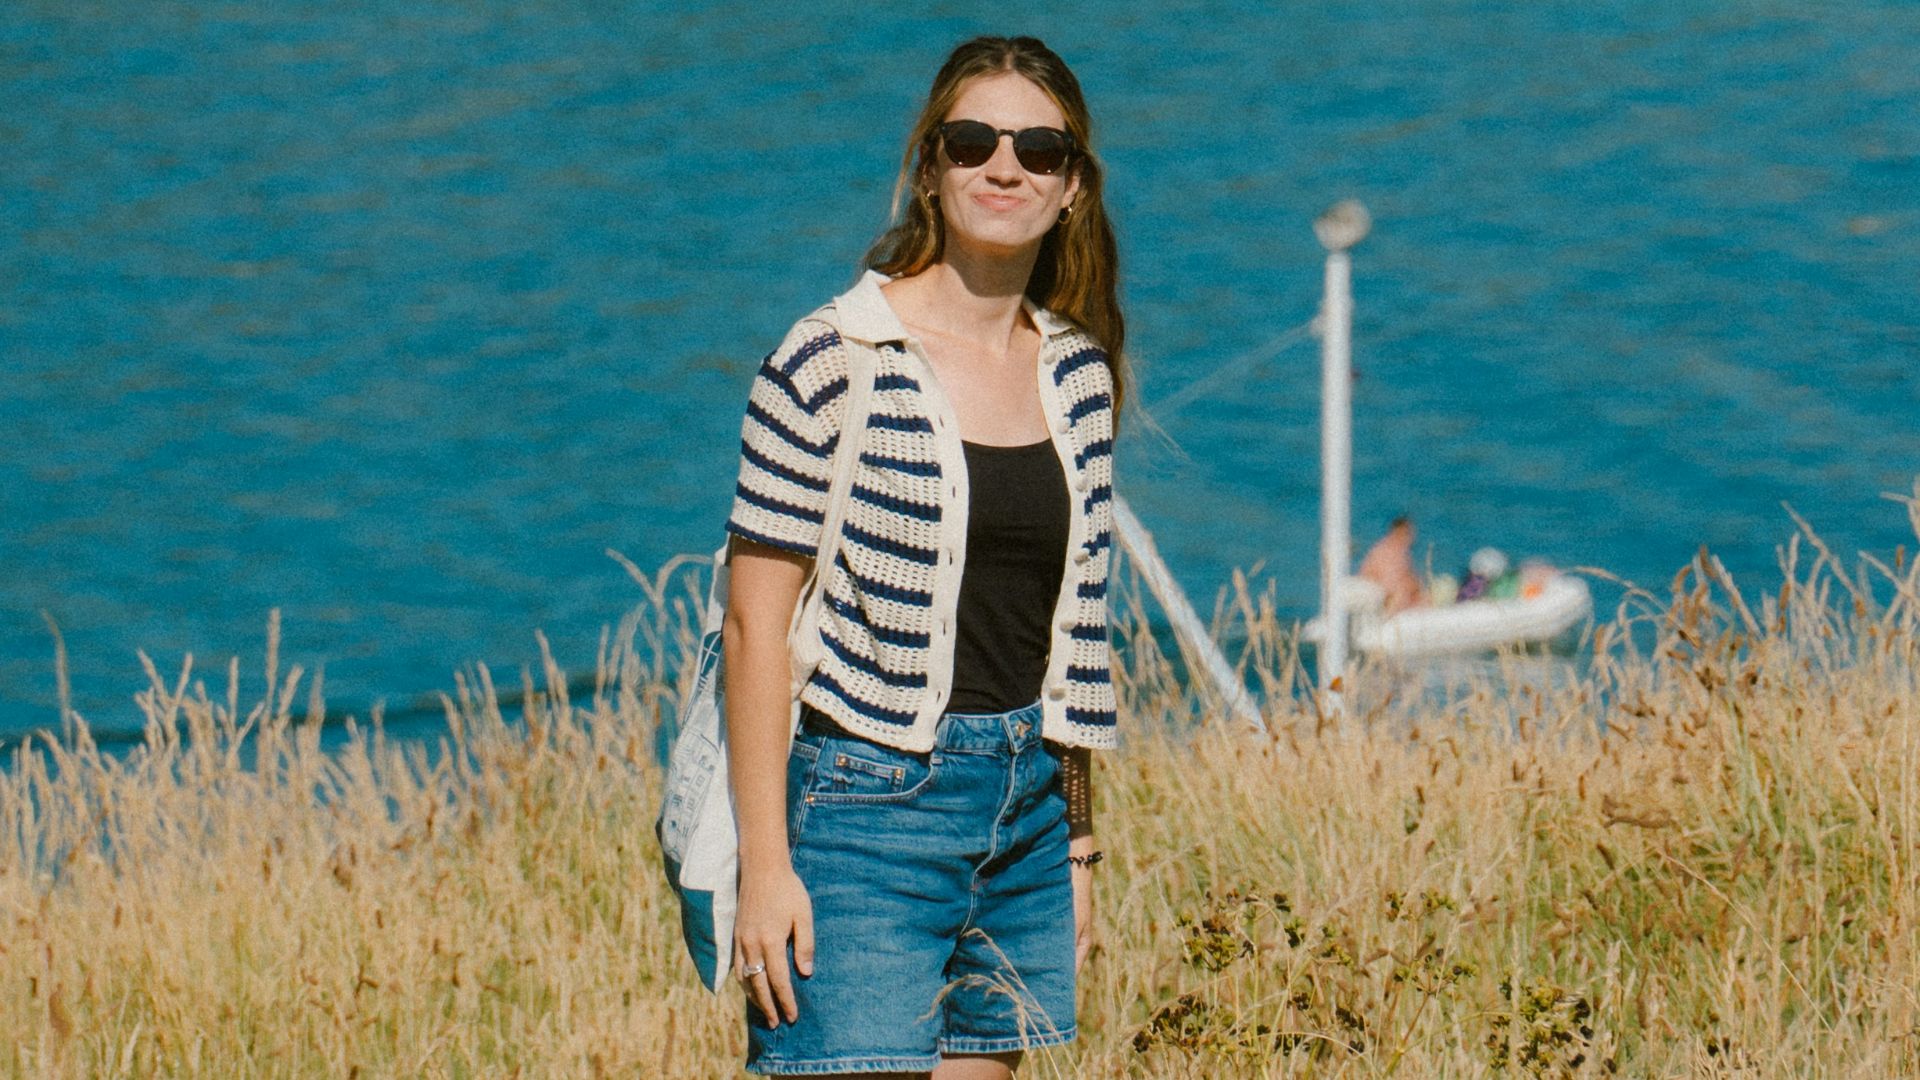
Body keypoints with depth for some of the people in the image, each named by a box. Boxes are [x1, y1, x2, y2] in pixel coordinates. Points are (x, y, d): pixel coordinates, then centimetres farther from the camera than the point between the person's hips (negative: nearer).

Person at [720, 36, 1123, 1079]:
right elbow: (755, 622, -9)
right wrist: (765, 865, -13)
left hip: (1026, 800, 6)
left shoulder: (1078, 374, 9)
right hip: (870, 798, -6)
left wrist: (1076, 841, 17)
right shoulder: (831, 364, -9)